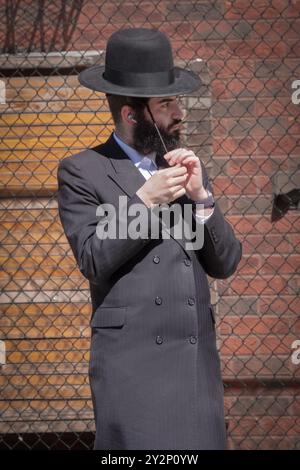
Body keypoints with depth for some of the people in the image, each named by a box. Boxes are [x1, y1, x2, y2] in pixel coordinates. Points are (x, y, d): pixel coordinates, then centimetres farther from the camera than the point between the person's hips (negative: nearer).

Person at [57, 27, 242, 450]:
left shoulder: (188, 167, 15)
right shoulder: (82, 172, 1)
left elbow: (225, 264, 11)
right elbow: (94, 261, -7)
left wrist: (200, 197, -3)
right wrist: (144, 201, -14)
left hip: (198, 363, 5)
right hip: (131, 364, -4)